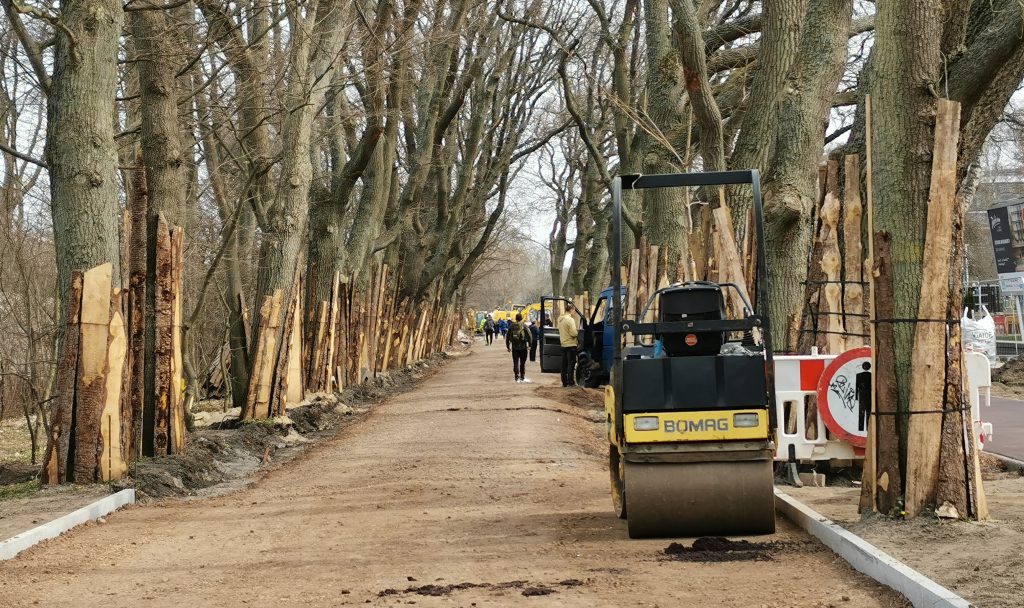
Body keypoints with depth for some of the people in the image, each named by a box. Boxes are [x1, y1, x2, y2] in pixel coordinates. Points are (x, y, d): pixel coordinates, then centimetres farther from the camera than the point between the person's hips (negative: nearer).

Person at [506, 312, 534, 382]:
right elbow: (529, 335, -10)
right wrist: (529, 345, -2)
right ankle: (522, 377, 12)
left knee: (515, 363, 6)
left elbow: (507, 336, 6)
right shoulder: (524, 325, -6)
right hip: (523, 347, -1)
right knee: (523, 363, 9)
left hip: (514, 347, 1)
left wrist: (508, 346, 14)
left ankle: (517, 377, 2)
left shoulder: (512, 326, 2)